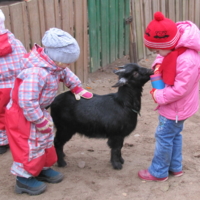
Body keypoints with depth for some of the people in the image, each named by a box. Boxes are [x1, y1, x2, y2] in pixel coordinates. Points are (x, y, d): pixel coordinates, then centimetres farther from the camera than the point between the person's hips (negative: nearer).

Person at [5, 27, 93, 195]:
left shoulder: (53, 65, -6)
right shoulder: (35, 72, -36)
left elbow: (66, 74, 18)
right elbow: (27, 102, -34)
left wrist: (78, 89, 19)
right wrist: (41, 121, -24)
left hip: (39, 111, 10)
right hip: (23, 115, -10)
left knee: (46, 141, 20)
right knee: (30, 146, 1)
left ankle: (43, 169, 38)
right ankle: (24, 179, 18)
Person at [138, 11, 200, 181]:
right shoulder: (175, 48, -6)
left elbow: (180, 89, -30)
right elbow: (163, 56, 15)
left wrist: (159, 96, -19)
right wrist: (158, 65, -7)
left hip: (176, 107, -10)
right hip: (175, 105, 10)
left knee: (164, 137, 3)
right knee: (174, 135, 21)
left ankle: (158, 172, 19)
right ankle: (175, 167, 37)